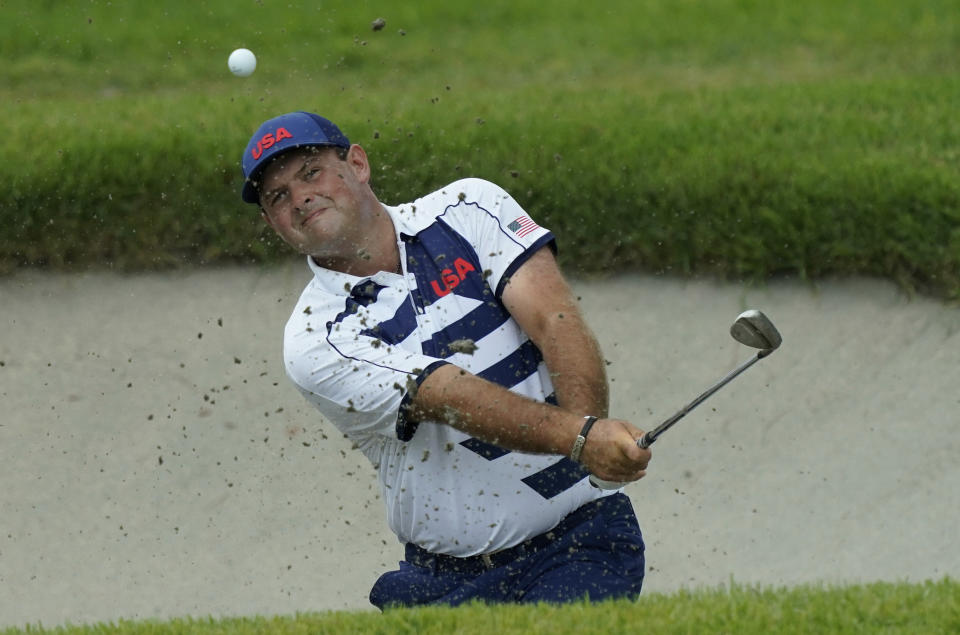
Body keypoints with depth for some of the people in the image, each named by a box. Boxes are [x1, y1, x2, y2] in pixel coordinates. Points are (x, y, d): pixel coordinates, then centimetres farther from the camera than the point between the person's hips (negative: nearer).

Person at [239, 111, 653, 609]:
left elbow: (555, 320, -11)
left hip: (582, 531, -2)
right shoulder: (315, 343, -5)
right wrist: (583, 438, -34)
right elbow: (463, 404, -18)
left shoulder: (469, 209, 3)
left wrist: (590, 431, -30)